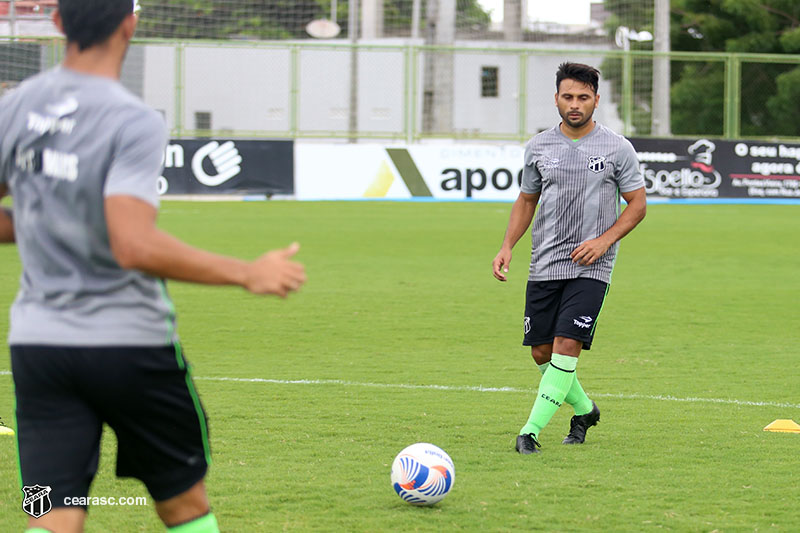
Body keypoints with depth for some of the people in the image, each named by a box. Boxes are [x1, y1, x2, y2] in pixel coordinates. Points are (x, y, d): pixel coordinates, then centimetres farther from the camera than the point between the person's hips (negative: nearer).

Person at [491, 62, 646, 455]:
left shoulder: (617, 149, -2)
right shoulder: (538, 147, 6)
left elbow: (637, 204, 3)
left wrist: (604, 240, -11)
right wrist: (507, 246, 4)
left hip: (591, 267, -4)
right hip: (544, 266, 4)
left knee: (567, 345, -16)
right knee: (541, 352, 5)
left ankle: (531, 430, -14)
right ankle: (584, 409, 31)